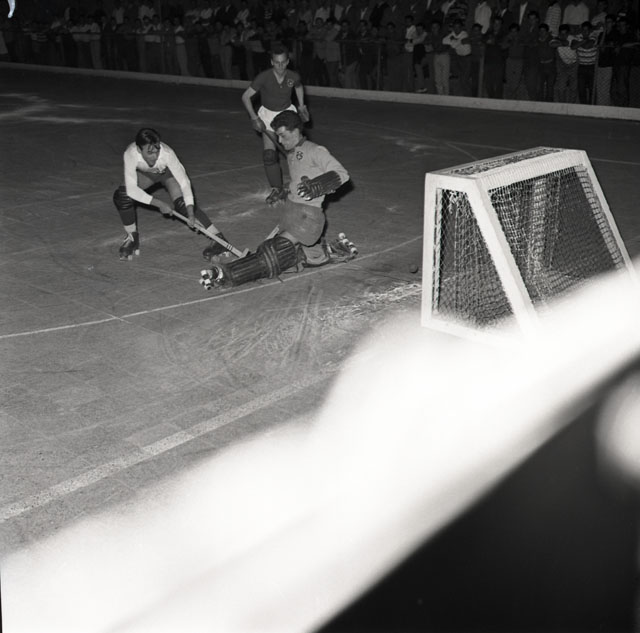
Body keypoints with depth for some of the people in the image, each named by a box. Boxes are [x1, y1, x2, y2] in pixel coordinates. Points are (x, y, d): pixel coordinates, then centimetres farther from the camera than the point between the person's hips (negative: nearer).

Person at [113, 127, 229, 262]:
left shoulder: (167, 153, -40)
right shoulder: (130, 154, -39)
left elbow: (184, 182, -37)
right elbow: (131, 189, -37)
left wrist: (190, 213, -47)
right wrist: (159, 203, -40)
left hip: (168, 171, -2)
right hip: (145, 174, 2)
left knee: (182, 203, -25)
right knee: (121, 196, -22)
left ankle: (218, 239, -16)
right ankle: (132, 238, 3)